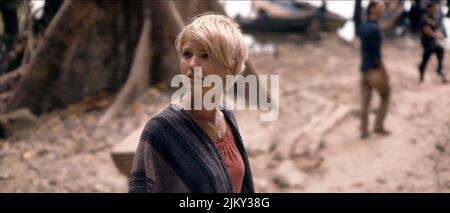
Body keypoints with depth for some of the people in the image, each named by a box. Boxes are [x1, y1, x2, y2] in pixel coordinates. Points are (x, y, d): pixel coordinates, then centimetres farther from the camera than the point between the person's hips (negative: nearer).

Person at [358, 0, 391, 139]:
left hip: (364, 69, 8)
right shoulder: (374, 29, -22)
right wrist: (384, 73, -14)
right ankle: (378, 126, 16)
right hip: (375, 70, -8)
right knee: (385, 96, 13)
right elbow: (376, 54, -22)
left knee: (365, 101, 10)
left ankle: (364, 131, 12)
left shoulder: (362, 28, 8)